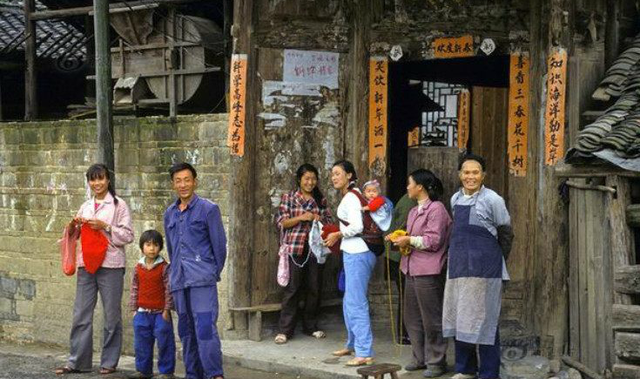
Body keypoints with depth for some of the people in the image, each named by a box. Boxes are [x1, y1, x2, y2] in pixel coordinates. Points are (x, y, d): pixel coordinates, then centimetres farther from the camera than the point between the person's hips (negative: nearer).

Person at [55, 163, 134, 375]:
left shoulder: (118, 205, 0)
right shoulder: (85, 206, 15)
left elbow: (128, 236, -5)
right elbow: (74, 235, 21)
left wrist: (105, 226, -15)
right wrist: (73, 225, 0)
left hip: (110, 265, -5)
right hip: (86, 264, 5)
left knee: (111, 315, 2)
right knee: (81, 314, 5)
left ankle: (109, 362, 11)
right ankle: (77, 362, 12)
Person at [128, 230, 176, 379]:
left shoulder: (164, 267, -6)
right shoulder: (138, 268, 6)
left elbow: (168, 289, -6)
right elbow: (134, 289, 10)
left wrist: (167, 310, -8)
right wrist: (133, 309, 7)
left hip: (160, 312, -4)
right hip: (142, 312, 4)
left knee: (164, 342, -1)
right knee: (142, 344, 8)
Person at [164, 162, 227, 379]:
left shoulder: (208, 209, -2)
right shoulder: (169, 214, 14)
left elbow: (219, 244, 1)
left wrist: (214, 273, 5)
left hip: (202, 280, -6)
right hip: (179, 281, 6)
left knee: (205, 327, -15)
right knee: (186, 330, 9)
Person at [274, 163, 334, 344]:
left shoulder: (321, 200, 11)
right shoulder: (289, 198, 3)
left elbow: (329, 222, 14)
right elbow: (281, 222, -2)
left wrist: (319, 219, -8)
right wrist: (301, 218, -15)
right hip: (295, 248, -3)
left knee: (314, 288, 7)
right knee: (292, 289, -3)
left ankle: (310, 326, 20)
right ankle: (285, 330, 1)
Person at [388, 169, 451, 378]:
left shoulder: (436, 208, -11)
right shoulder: (414, 211, 18)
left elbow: (433, 241, -17)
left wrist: (409, 240, -11)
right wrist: (401, 239, 8)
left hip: (428, 273, -10)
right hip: (412, 270, 10)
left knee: (431, 320, -3)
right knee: (412, 318, 13)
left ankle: (436, 362, 5)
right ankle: (420, 358, 23)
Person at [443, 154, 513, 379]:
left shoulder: (492, 200, -8)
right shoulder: (455, 199, 9)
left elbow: (505, 233, 0)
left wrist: (496, 260, 8)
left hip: (483, 268, -6)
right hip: (458, 266, 6)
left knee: (483, 319, -2)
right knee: (459, 317, 11)